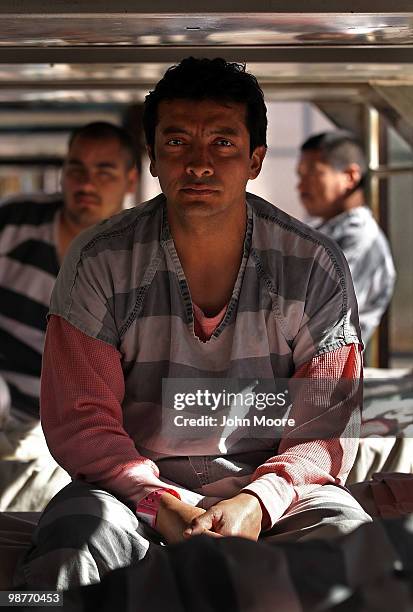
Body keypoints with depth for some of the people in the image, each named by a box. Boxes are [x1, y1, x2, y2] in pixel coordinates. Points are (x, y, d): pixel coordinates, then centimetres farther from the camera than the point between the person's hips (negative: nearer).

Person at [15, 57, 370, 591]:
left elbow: (327, 428, -3)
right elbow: (79, 420, -6)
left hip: (275, 486, 1)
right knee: (75, 539, -35)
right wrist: (163, 505, -22)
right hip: (136, 483, -1)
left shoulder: (315, 268, -3)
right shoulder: (97, 262, -4)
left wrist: (257, 501, -23)